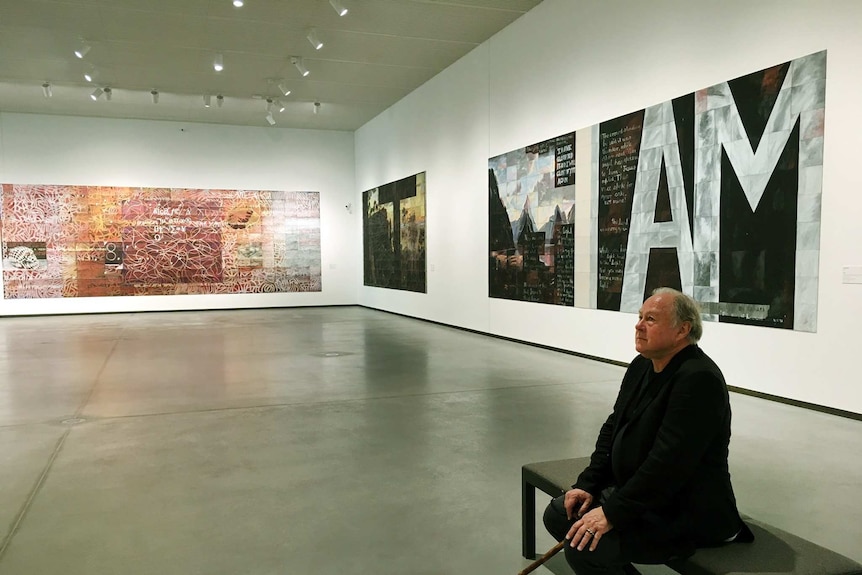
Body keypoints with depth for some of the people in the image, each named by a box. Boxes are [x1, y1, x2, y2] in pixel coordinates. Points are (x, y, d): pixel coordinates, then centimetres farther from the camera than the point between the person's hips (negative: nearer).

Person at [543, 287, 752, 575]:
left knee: (584, 547, -23)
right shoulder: (641, 366, 6)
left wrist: (613, 513, -26)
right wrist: (587, 484, 0)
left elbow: (668, 461, -29)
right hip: (635, 489, 9)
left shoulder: (699, 379, -24)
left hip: (684, 511, -9)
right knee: (559, 515, 5)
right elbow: (614, 427, 10)